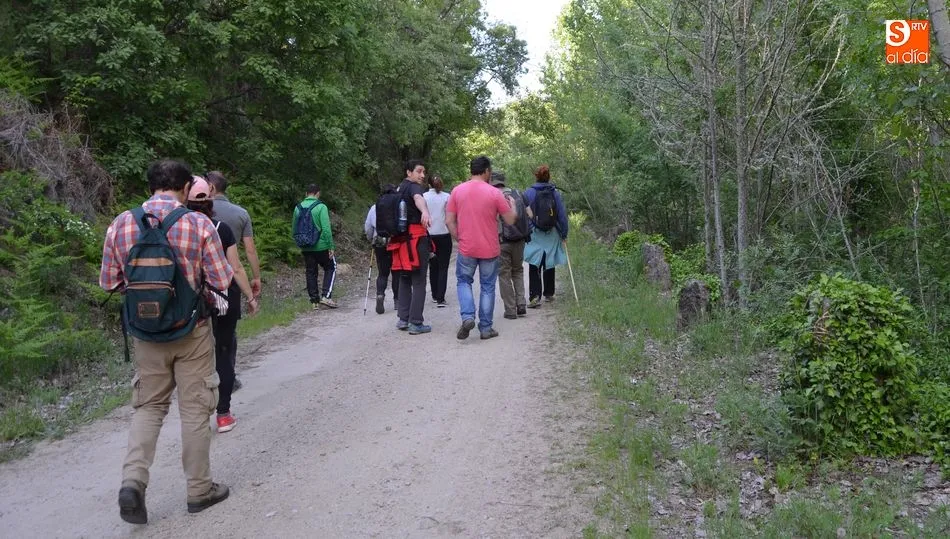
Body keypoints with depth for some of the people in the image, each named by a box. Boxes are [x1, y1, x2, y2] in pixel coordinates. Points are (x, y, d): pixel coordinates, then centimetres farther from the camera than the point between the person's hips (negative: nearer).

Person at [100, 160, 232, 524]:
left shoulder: (121, 224, -3)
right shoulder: (199, 224, -12)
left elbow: (109, 282, 3)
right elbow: (222, 281, -11)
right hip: (192, 331, -2)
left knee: (148, 406, 17)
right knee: (195, 409, 9)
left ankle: (133, 479, 0)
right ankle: (199, 489, 19)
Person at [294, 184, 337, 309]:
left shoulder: (298, 208, 6)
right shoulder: (321, 207, -12)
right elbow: (326, 229, -17)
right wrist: (330, 246, -12)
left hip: (306, 248, 5)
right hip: (321, 246, -5)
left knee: (311, 272, 12)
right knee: (330, 268, 11)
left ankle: (315, 301, 14)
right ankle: (326, 296, 0)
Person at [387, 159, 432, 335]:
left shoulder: (399, 189, 18)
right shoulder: (414, 187, -10)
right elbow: (418, 198, -35)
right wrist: (425, 212, -56)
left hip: (402, 238, 9)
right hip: (416, 238, -9)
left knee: (405, 280, 16)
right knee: (418, 282, -5)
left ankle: (403, 319, 18)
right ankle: (416, 323, -6)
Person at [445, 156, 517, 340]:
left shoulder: (457, 191, -2)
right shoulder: (494, 193, -9)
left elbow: (449, 221, -2)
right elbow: (510, 220, -3)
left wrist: (459, 238, 11)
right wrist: (512, 205, 16)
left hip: (466, 249, 1)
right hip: (490, 249, -1)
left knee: (464, 282, 18)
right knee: (487, 287, 10)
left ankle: (467, 317, -2)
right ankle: (486, 328, 14)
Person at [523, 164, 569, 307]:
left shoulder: (528, 193, -6)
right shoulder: (555, 193, -1)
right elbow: (562, 215, 2)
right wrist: (564, 234, 11)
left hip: (534, 235, -2)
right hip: (552, 235, 2)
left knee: (534, 266, -1)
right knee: (549, 265, 17)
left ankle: (535, 296, -15)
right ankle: (549, 293, 28)